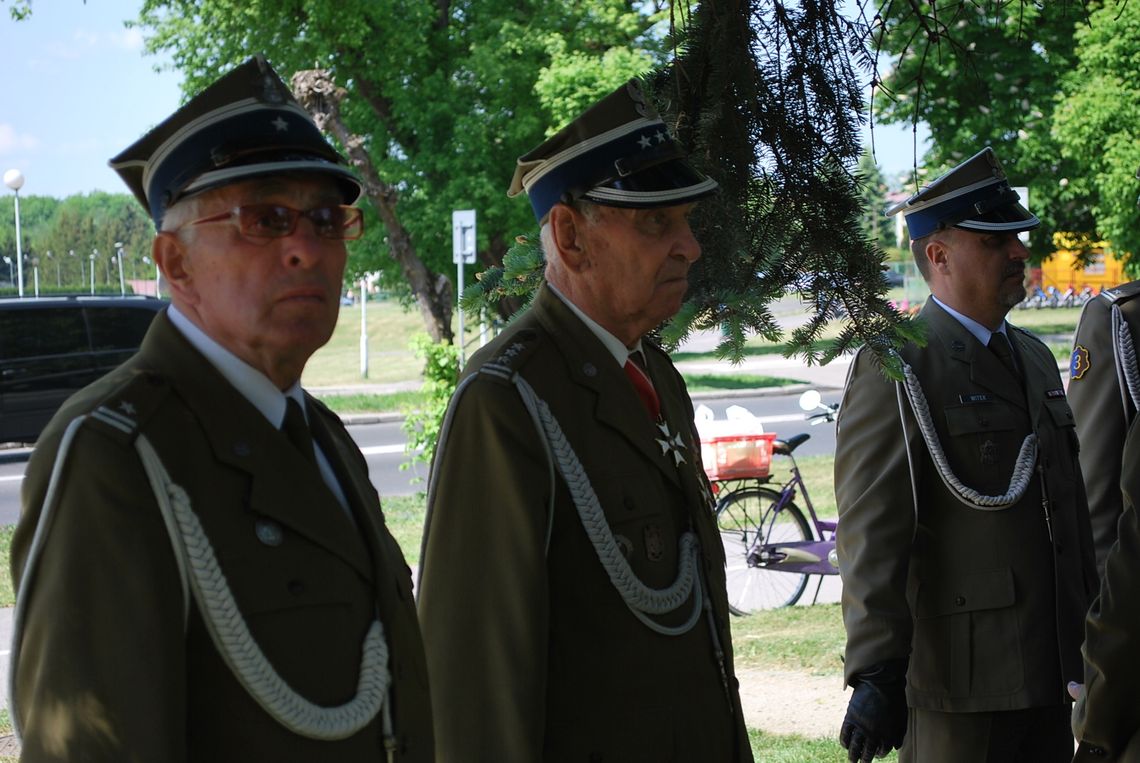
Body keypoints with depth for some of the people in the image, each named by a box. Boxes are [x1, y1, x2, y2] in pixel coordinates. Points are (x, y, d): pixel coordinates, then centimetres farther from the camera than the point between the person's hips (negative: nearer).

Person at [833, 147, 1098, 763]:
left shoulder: (1035, 358, 17)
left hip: (1049, 674, 8)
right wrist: (876, 673, -23)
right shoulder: (894, 370, -9)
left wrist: (1089, 635, 20)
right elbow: (871, 537, -17)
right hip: (958, 674, -8)